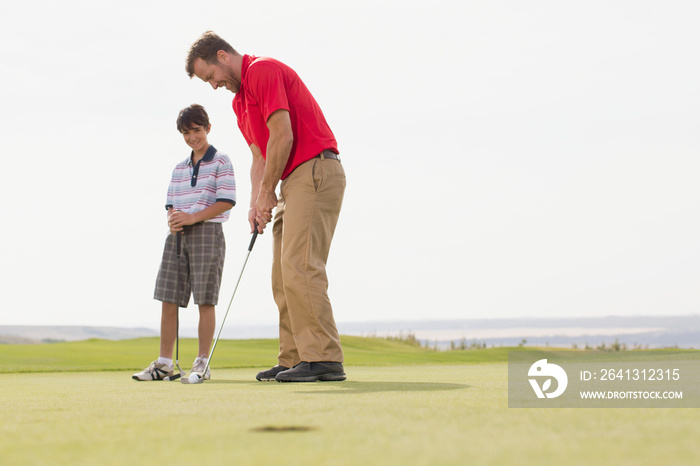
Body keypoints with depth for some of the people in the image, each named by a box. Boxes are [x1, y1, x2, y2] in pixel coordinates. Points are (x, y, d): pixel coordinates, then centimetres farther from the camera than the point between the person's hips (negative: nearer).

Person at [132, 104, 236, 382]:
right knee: (168, 299, 2)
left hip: (207, 233, -6)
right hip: (178, 236, 6)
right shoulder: (179, 169, 18)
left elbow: (226, 201, -10)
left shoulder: (220, 162, -1)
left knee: (205, 299, -3)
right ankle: (164, 363, 7)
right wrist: (172, 219, -5)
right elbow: (171, 203, 18)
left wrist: (193, 217, -16)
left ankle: (202, 362, 2)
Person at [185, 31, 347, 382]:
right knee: (284, 273, 8)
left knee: (299, 266, -16)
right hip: (293, 181, 11)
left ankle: (324, 359, -17)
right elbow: (260, 157, 18)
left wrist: (267, 193, -9)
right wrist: (256, 204, 3)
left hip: (314, 172, -11)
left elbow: (283, 136, -17)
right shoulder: (240, 100, 21)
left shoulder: (264, 70, -10)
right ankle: (294, 360, 9)